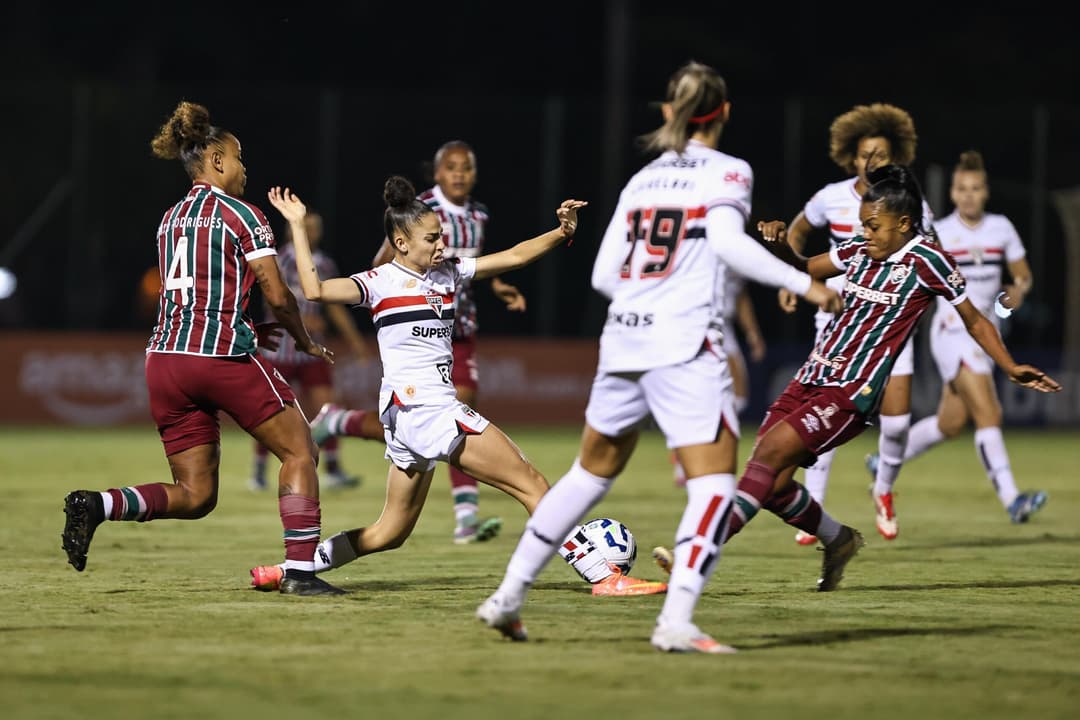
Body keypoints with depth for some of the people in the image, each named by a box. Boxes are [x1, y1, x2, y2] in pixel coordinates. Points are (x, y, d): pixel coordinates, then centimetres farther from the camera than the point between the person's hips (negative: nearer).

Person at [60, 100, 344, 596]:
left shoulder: (170, 219, 19)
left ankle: (98, 505, -14)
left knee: (195, 496, 9)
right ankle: (300, 570, 2)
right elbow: (277, 295, -5)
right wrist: (306, 343, 12)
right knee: (298, 451, 9)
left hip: (165, 358, 6)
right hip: (223, 356, -6)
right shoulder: (239, 214, -2)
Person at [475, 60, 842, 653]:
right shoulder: (727, 172, 0)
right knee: (714, 485, -5)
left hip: (622, 339, 7)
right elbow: (729, 243, -19)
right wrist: (803, 283, -15)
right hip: (683, 347, -7)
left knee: (592, 471, 21)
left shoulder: (643, 178, 17)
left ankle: (508, 597, 23)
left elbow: (603, 275, 14)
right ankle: (675, 622, -20)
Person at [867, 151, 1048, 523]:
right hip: (953, 334, -6)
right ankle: (1010, 498, -26)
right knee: (987, 412, -19)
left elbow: (1023, 274, 10)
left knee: (950, 424, 13)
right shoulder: (938, 233, -6)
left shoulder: (1001, 228, 4)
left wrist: (1018, 289, -10)